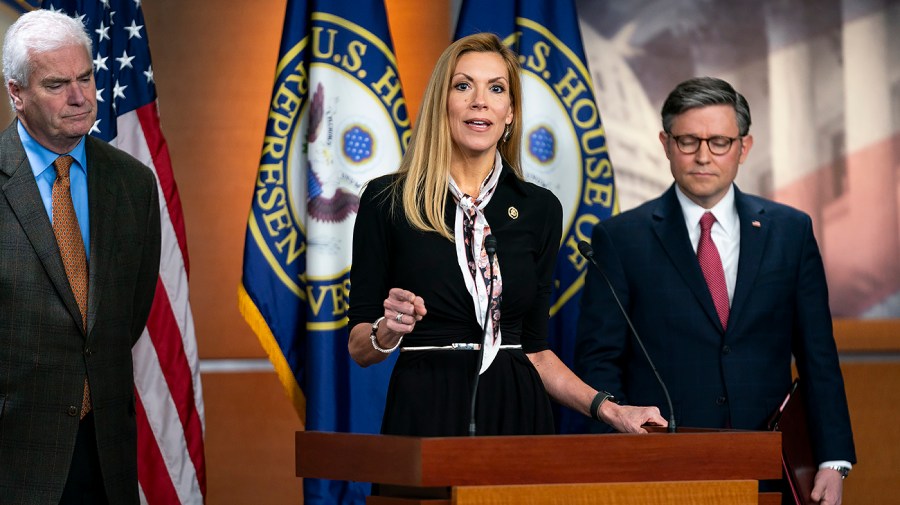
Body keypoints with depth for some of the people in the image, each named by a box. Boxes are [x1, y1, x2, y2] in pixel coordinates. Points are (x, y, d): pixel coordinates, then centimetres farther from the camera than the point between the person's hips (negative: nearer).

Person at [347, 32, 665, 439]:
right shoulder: (386, 200, -2)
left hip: (516, 416, 3)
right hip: (425, 414, -2)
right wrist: (388, 329, -20)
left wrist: (608, 409, 0)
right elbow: (359, 347, 1)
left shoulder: (539, 209, 7)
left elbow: (534, 348, 11)